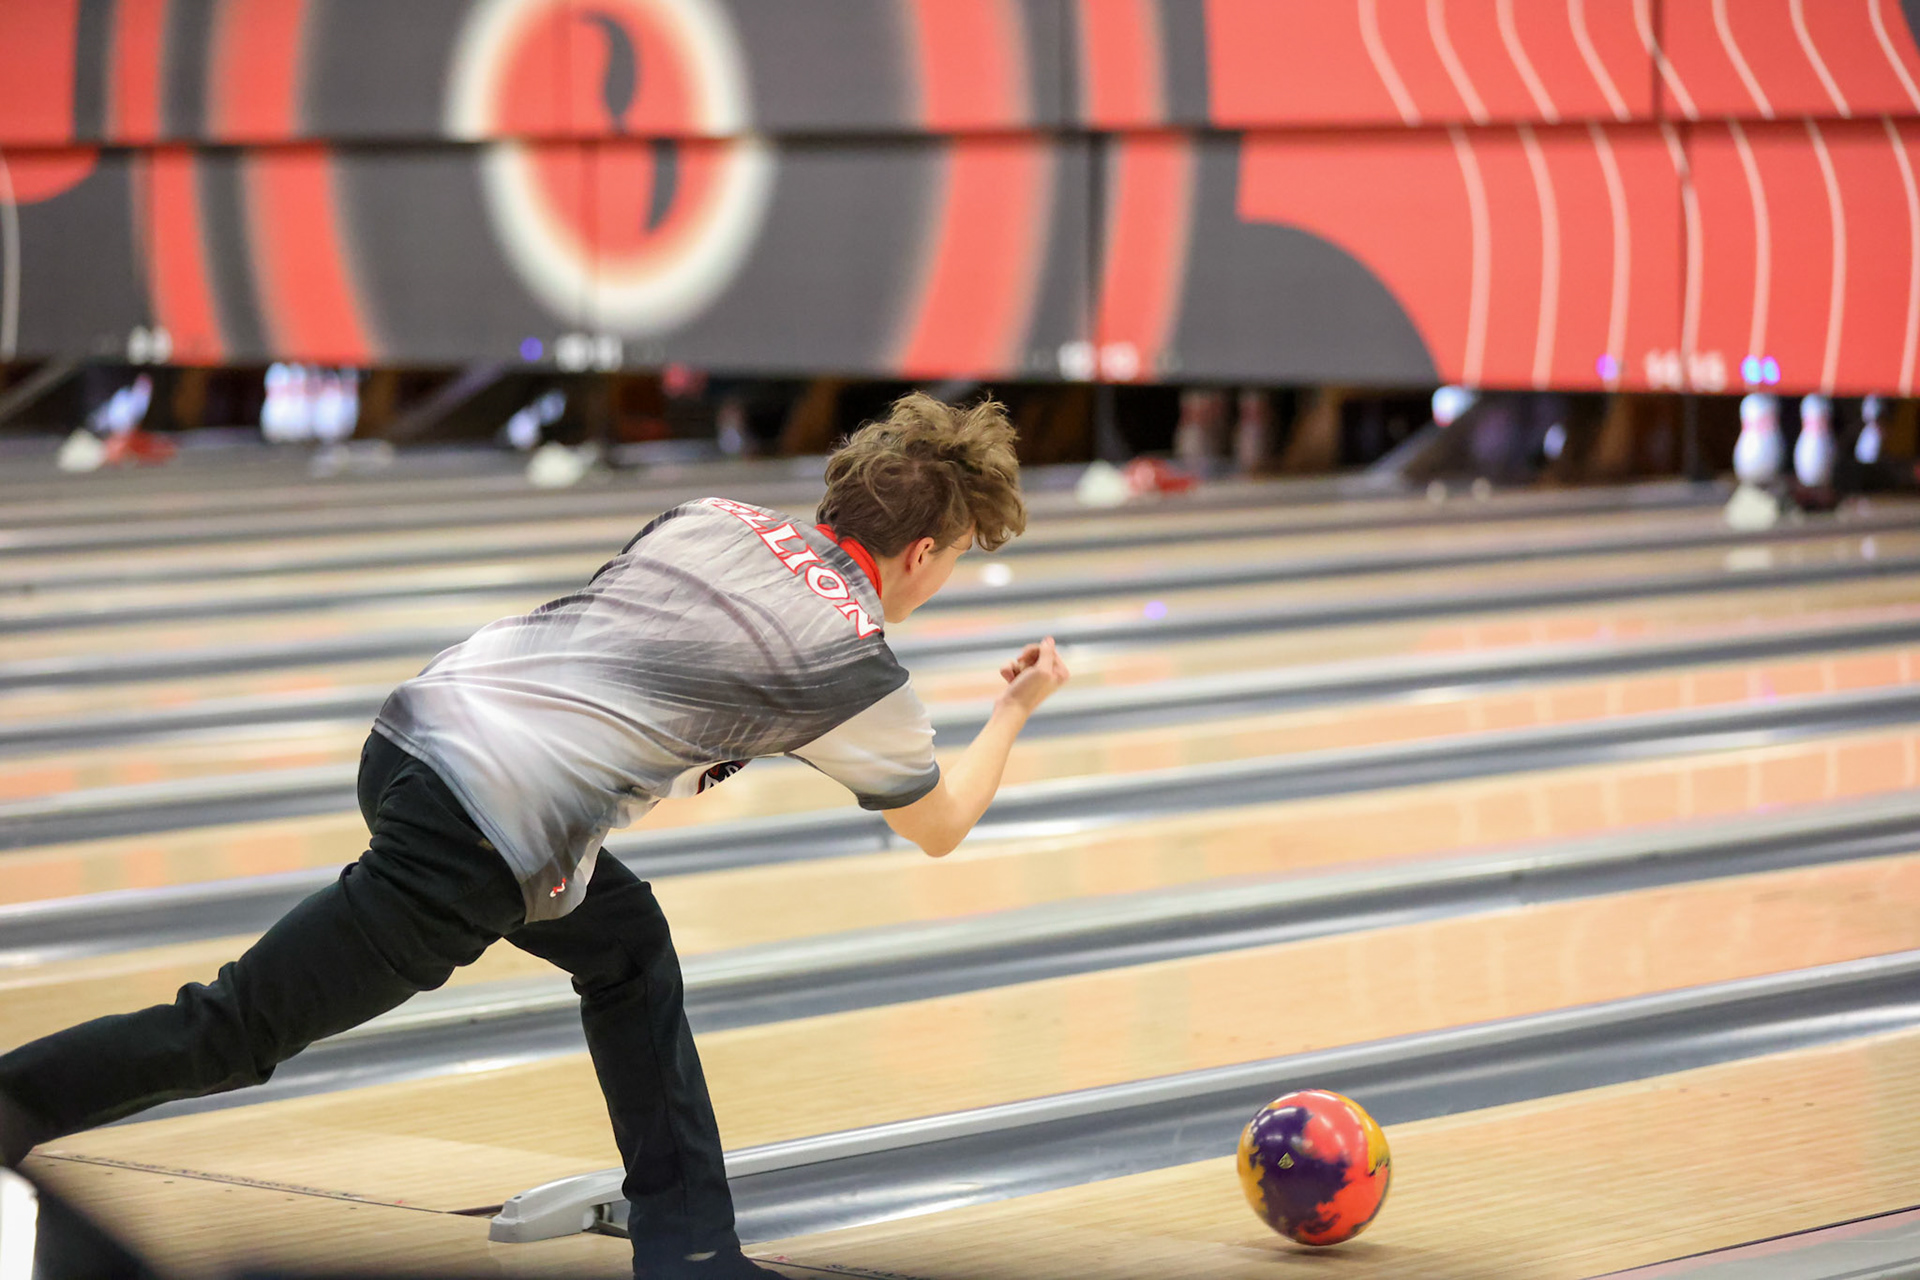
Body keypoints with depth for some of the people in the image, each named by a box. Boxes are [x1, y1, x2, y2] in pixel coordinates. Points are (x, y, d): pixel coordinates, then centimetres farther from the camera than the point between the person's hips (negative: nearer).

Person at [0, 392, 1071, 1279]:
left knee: (626, 943, 23)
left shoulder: (712, 519, 15)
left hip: (417, 730, 8)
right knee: (229, 1038, 1)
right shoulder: (857, 671, -1)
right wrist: (1018, 710, 32)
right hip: (469, 851, -8)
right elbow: (940, 826, 19)